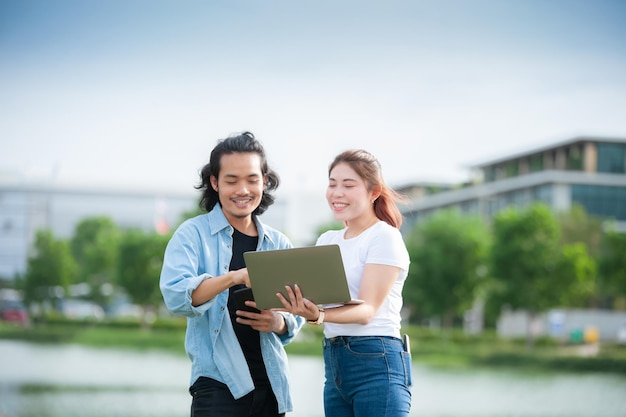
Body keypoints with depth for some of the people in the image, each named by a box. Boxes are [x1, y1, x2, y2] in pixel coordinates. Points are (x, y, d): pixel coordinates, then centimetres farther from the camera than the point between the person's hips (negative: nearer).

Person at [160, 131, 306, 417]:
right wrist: (235, 277, -31)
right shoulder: (193, 233, -1)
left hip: (271, 383, 4)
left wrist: (279, 323, -13)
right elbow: (175, 296, -17)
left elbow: (295, 316, 11)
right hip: (218, 383, -4)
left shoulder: (279, 244, 11)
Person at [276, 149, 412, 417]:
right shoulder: (327, 241, 15)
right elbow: (315, 299, 7)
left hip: (376, 364, -7)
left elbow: (367, 310, -16)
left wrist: (317, 315, -34)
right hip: (334, 364, 7)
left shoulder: (385, 237, -6)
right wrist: (300, 307, -17)